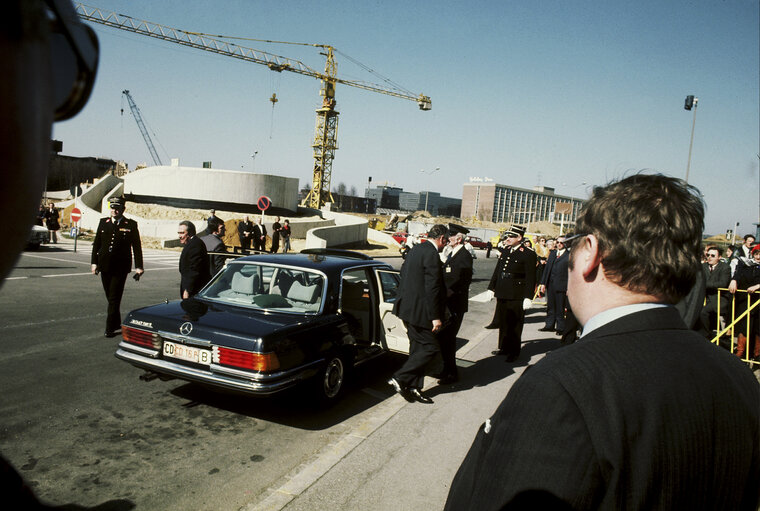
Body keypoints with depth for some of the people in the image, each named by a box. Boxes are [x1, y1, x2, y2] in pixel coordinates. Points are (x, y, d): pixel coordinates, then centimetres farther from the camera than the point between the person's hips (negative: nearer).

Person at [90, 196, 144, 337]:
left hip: (120, 267, -4)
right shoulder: (103, 222, 9)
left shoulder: (131, 225, -2)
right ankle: (116, 323, 28)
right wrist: (94, 262, 6)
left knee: (114, 298, -5)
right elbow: (96, 243, 12)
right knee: (110, 297, 13)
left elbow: (136, 246, 0)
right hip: (105, 266, 4)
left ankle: (110, 328, 0)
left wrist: (138, 266, -2)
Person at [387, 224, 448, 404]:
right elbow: (432, 289, -21)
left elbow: (403, 273, 20)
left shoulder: (415, 249, 11)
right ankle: (399, 379, -1)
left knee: (418, 347, 16)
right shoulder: (431, 254, -18)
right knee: (431, 348, -1)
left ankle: (414, 388, 21)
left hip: (408, 307, 10)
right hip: (420, 310, -10)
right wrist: (435, 317, -17)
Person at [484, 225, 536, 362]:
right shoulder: (504, 251, 10)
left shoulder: (528, 254, -9)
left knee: (515, 325, 4)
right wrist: (491, 288, 15)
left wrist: (528, 297, -15)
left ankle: (514, 352, 16)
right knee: (503, 323, 15)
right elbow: (497, 271, 16)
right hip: (502, 294, 6)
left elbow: (531, 278, -11)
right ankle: (503, 347, 29)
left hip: (516, 297, -6)